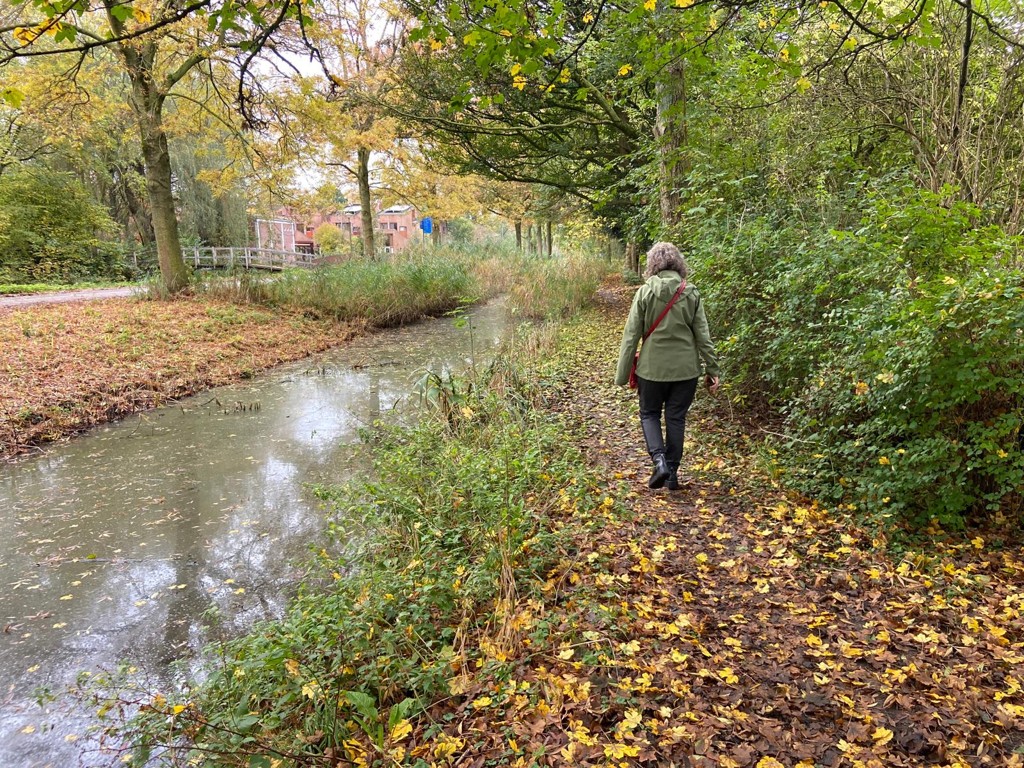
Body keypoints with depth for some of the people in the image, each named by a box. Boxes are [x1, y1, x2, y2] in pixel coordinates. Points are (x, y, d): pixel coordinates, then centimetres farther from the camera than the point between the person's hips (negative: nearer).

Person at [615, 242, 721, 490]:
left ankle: (659, 459, -4)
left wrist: (622, 373, 0)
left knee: (649, 414, 17)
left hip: (652, 367, -2)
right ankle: (672, 473, 18)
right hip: (685, 368, 2)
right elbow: (703, 336, 0)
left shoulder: (645, 292, -8)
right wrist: (712, 370, 7)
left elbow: (631, 335, -7)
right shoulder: (691, 293, -2)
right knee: (676, 418, 13)